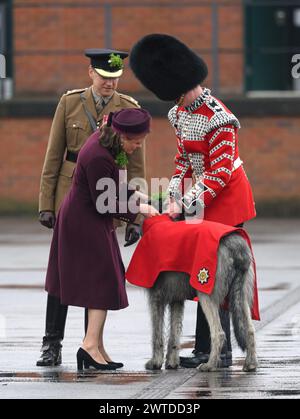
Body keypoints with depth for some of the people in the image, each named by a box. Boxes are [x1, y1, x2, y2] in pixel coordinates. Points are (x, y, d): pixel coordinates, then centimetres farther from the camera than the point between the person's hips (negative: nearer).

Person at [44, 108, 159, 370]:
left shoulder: (105, 140, 3)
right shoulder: (99, 157, -28)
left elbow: (113, 184, 17)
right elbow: (106, 205, -22)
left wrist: (135, 197, 4)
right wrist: (137, 211, -11)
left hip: (80, 219, 10)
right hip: (86, 223, -10)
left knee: (98, 281, 11)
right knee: (103, 280, -8)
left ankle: (97, 348, 13)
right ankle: (91, 344, -13)